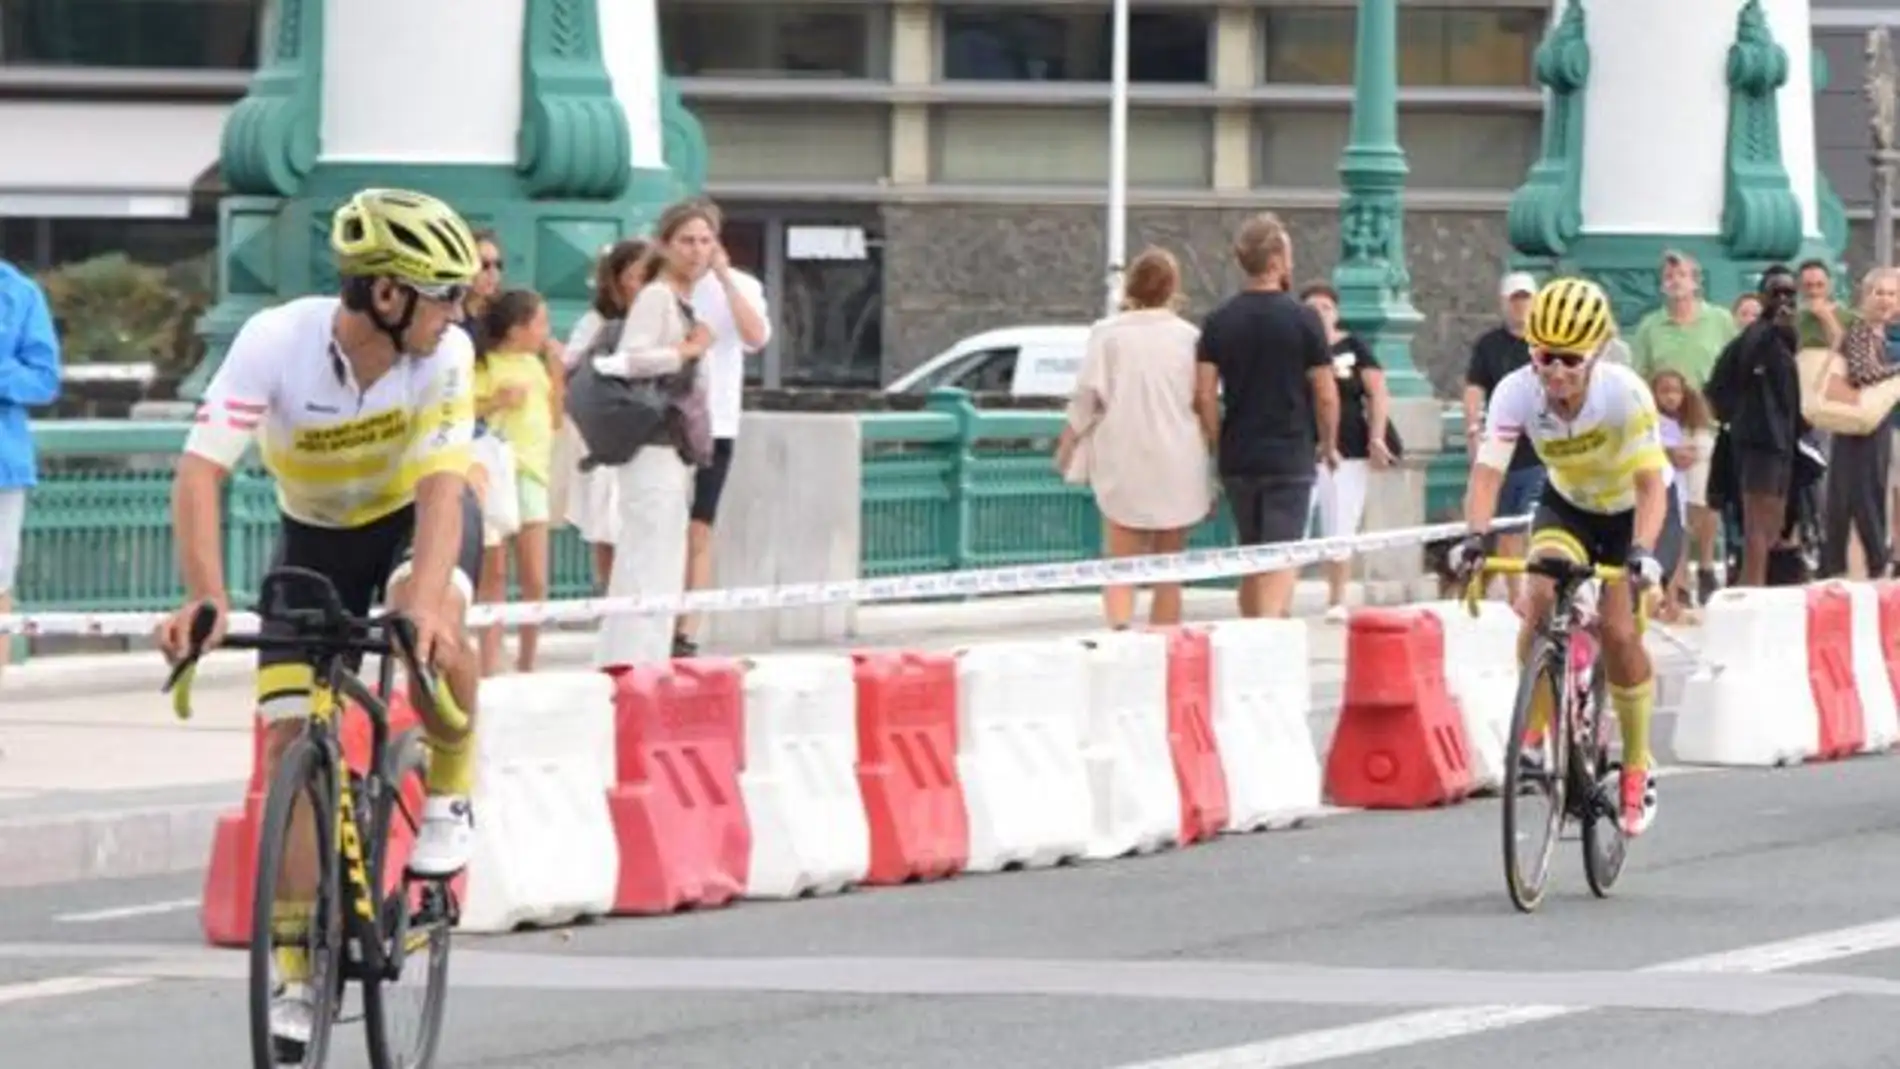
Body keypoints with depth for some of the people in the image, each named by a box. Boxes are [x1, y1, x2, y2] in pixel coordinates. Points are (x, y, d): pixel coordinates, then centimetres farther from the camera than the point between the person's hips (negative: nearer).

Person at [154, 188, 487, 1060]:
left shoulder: (445, 354, -27)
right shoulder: (276, 341, -30)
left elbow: (441, 485, -34)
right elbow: (201, 470, -36)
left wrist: (423, 603, -51)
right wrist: (206, 598, -50)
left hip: (419, 516, -1)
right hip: (317, 535, 1)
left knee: (431, 624, -36)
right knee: (291, 736, -8)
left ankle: (450, 786, -7)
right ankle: (295, 970, 1)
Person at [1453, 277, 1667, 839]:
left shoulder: (1624, 393, -33)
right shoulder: (1516, 392, -26)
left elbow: (1651, 482, -36)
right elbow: (1487, 471, -32)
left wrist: (1642, 551, -52)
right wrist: (1476, 537, -50)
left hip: (1632, 510, -2)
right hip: (1567, 505, 2)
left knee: (1617, 631, -16)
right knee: (1542, 594, -26)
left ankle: (1637, 766, 5)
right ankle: (1535, 734, -7)